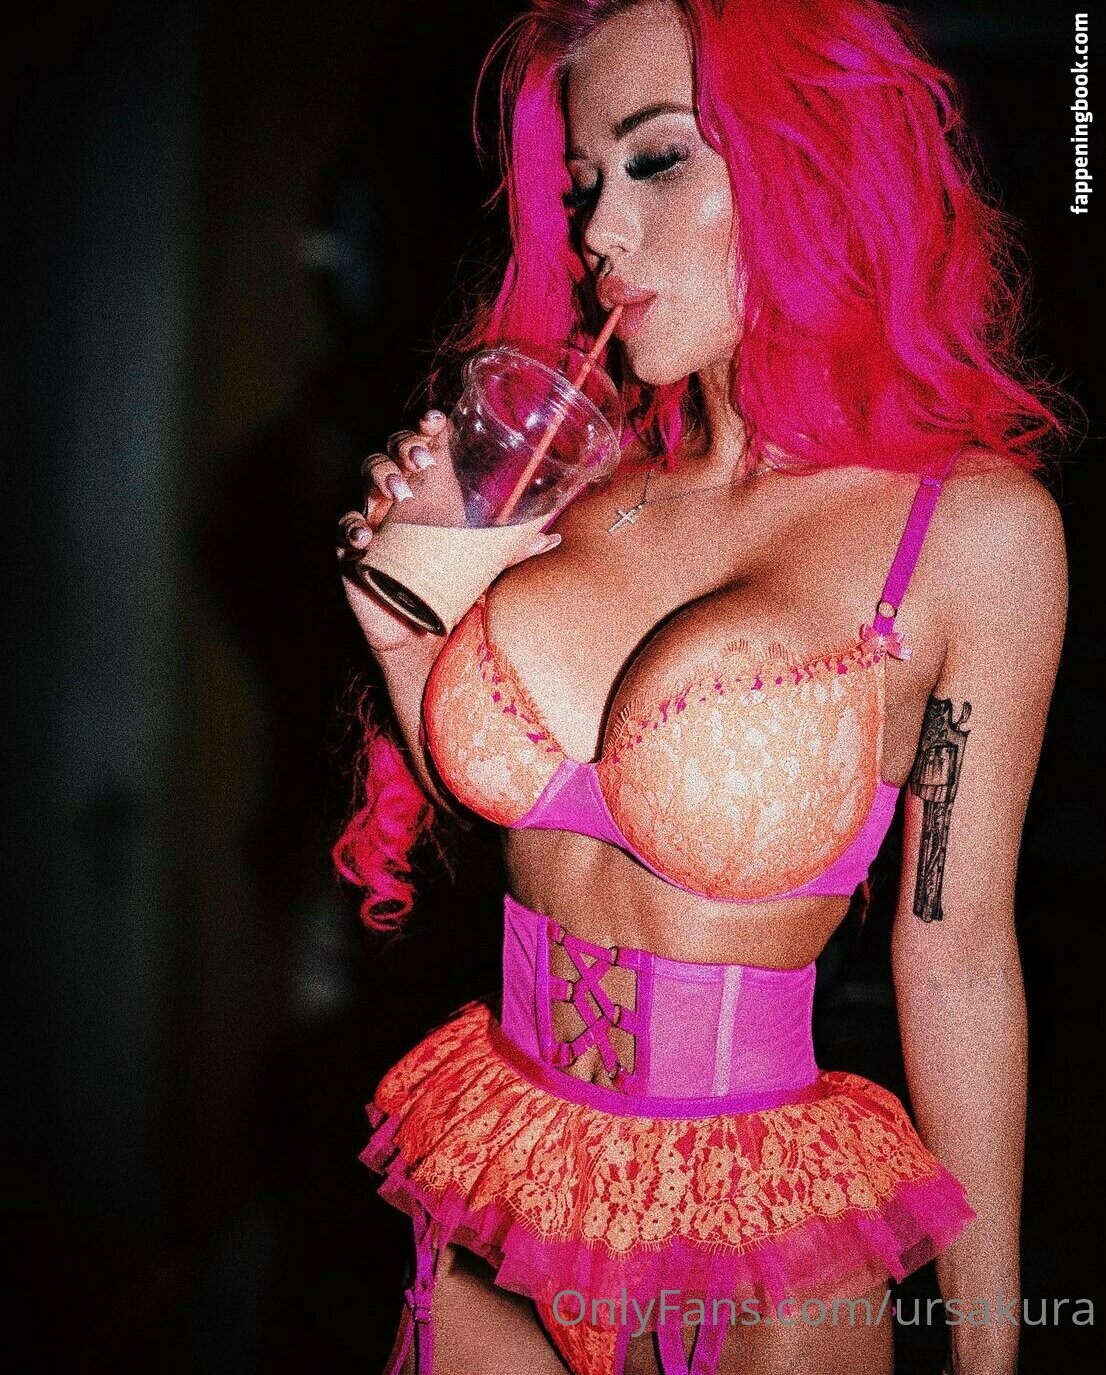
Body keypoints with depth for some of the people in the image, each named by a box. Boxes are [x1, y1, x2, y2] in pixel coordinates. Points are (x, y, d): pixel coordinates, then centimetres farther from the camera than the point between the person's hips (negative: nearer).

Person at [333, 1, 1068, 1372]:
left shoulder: (974, 526, -12)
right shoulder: (576, 490, -1)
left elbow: (955, 958, -6)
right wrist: (405, 637, -7)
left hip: (758, 1253, -4)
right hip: (497, 1195, 4)